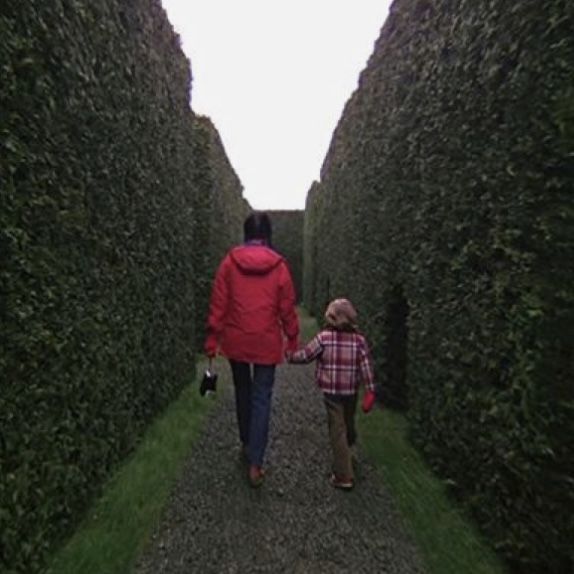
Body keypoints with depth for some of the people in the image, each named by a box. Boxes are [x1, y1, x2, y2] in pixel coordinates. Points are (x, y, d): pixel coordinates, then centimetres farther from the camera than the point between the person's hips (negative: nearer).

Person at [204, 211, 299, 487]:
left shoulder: (230, 261, -4)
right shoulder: (278, 265, -5)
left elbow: (218, 303, -4)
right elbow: (287, 308, -2)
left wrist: (212, 338, 3)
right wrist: (292, 339, 9)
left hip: (236, 340, 2)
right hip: (267, 342, -1)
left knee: (242, 392, 21)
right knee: (261, 398, 6)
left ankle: (246, 443, 38)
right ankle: (255, 463, 6)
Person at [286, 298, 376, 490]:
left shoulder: (324, 337, -13)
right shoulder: (359, 339, -5)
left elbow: (306, 355, -8)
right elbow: (366, 365, -8)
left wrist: (290, 356, 10)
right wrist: (370, 391, -5)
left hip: (331, 392, -3)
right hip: (351, 392, 4)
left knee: (338, 430, 3)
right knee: (349, 425, 25)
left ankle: (344, 476, 6)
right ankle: (347, 452, 53)